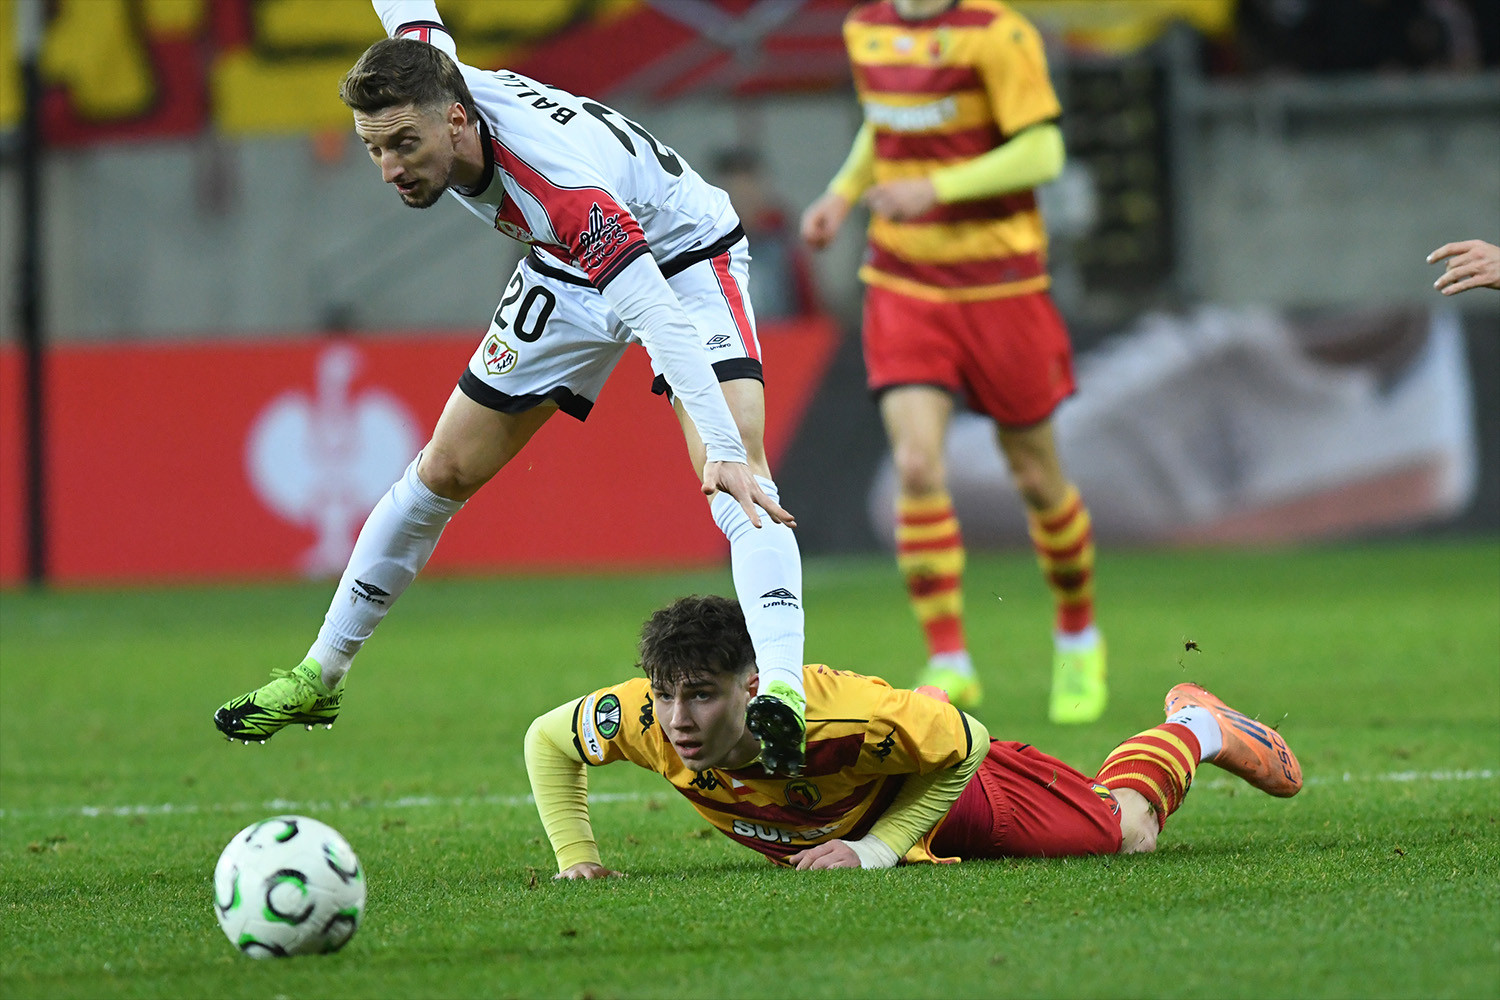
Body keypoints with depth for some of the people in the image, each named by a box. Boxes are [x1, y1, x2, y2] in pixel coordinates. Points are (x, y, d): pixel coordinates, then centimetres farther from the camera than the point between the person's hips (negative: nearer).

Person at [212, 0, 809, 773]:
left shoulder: (563, 185, -44)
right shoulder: (428, 81, -26)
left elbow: (657, 315, -51)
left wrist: (724, 451, -59)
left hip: (681, 256, -7)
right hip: (573, 273, 7)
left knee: (739, 480, -30)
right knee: (445, 471, 9)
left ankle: (781, 690, -40)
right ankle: (320, 677, 20)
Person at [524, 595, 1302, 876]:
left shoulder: (840, 714, -48)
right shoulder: (646, 719, -38)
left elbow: (968, 744, -31)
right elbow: (548, 739, -17)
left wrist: (878, 847, -36)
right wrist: (575, 855, -24)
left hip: (945, 793, -4)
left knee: (1126, 830, 18)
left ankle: (1194, 730, 44)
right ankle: (921, 711, 62)